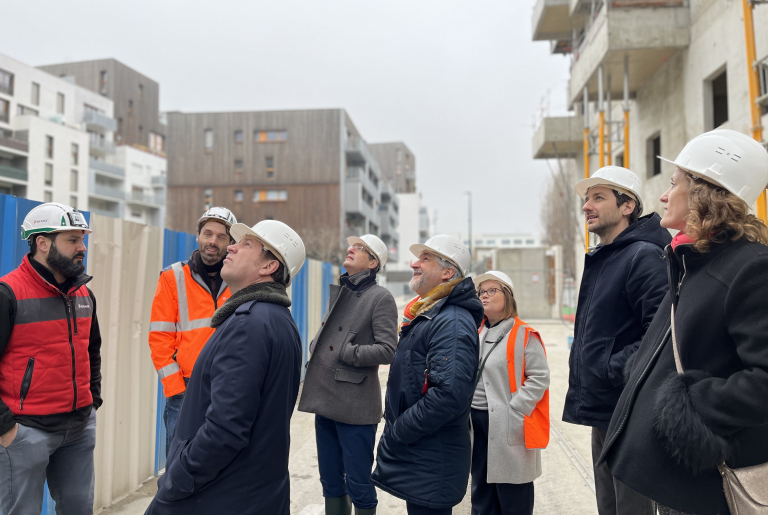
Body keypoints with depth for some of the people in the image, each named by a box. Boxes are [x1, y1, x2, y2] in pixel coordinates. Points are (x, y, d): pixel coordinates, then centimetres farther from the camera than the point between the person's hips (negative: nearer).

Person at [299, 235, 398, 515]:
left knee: (358, 483, 4)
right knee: (330, 481, 17)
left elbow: (387, 350, -15)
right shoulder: (338, 292, 14)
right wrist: (316, 350, 4)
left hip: (355, 406, -7)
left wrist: (344, 352, -13)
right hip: (325, 400, 7)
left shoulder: (380, 297, -7)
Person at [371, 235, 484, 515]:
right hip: (414, 456, 10)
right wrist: (393, 430, 14)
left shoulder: (452, 323, -21)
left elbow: (449, 394, -32)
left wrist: (395, 435, -22)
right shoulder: (424, 314, 12)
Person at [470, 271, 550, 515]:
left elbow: (539, 378, -12)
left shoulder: (524, 336, -8)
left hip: (509, 427, -6)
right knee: (481, 493, 17)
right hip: (477, 421, 6)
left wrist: (513, 411, -17)